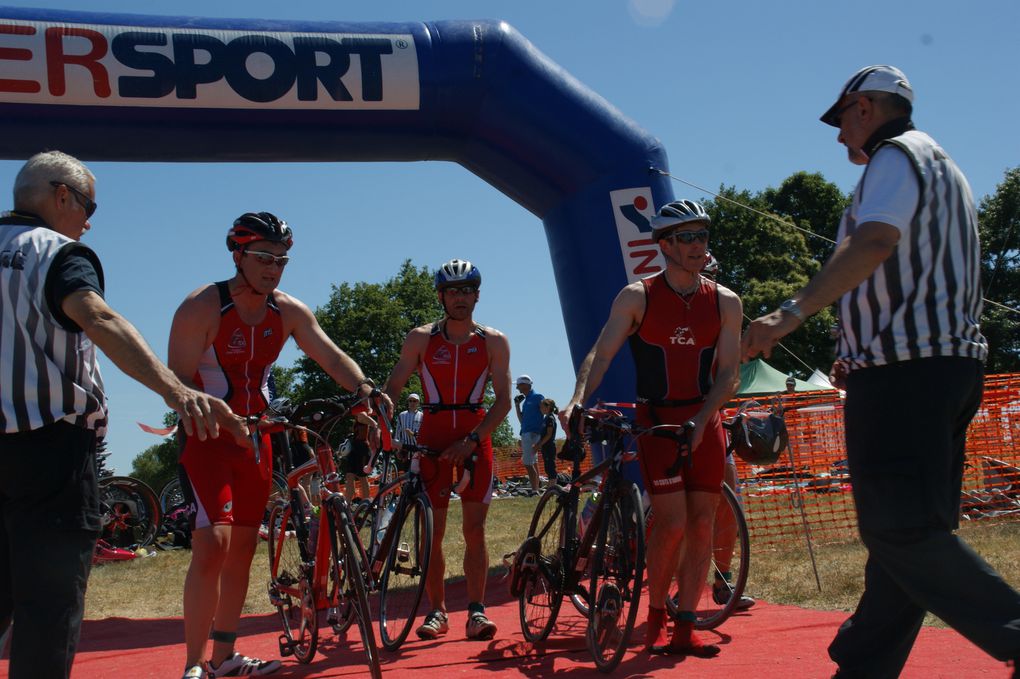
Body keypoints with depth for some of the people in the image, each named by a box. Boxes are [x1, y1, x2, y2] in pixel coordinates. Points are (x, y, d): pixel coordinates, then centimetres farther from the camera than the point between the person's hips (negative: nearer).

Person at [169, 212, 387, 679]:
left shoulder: (289, 312, 1)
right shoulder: (201, 307, -15)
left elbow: (332, 357, 0)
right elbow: (179, 382, -18)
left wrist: (364, 388, -20)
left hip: (254, 439, 6)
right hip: (206, 437, -6)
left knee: (242, 548, 9)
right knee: (212, 543, -19)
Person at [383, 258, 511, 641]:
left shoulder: (493, 342, 1)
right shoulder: (421, 339, 2)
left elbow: (503, 399, -4)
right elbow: (392, 388, 0)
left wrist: (471, 440, -16)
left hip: (475, 440, 0)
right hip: (432, 440, 0)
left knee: (475, 529, -2)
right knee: (432, 531, 2)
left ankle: (476, 610, 2)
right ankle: (437, 611, 10)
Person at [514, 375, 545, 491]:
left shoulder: (537, 397, -7)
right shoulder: (525, 400, 19)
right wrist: (517, 405, 12)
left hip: (532, 433, -9)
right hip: (525, 434, 9)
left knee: (528, 463, -14)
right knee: (534, 463, 10)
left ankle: (535, 490, -15)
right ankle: (536, 489, 12)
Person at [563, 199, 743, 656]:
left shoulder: (724, 302, 1)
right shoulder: (637, 298, -5)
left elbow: (728, 374, -2)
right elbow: (600, 355, -12)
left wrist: (700, 421, -16)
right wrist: (578, 400, -29)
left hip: (705, 421, 3)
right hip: (656, 421, -3)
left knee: (702, 524, 0)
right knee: (672, 524, -11)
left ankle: (684, 627, 8)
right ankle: (656, 617, 9)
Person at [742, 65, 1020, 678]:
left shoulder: (897, 156, -5)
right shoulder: (941, 165, 27)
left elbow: (874, 243, -24)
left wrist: (792, 313, -30)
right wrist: (862, 353, 29)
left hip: (906, 371, -10)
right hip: (952, 362, 10)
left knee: (900, 530, -12)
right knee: (907, 525, 9)